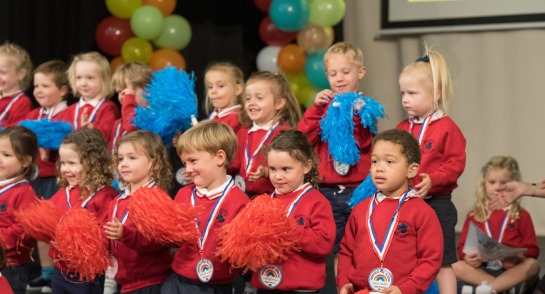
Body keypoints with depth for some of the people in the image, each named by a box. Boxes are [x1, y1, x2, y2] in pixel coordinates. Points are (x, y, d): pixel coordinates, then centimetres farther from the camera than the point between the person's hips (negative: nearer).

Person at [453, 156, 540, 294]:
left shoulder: (521, 215, 10)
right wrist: (467, 257, -17)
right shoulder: (474, 215, 12)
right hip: (480, 270, 1)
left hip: (512, 270, 0)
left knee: (532, 265, -29)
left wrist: (518, 258, -18)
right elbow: (463, 246, 7)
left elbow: (531, 250, 4)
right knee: (456, 267, -25)